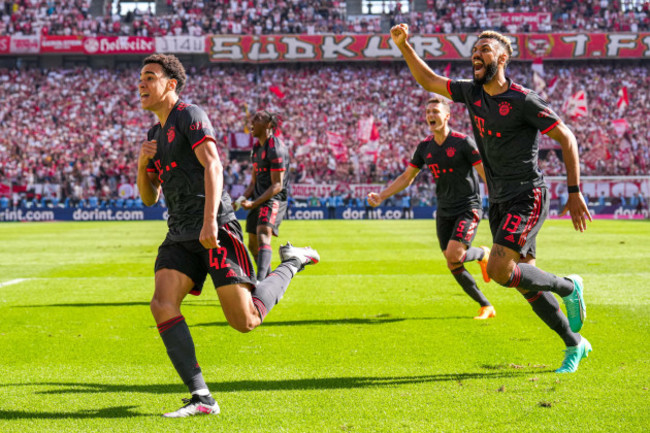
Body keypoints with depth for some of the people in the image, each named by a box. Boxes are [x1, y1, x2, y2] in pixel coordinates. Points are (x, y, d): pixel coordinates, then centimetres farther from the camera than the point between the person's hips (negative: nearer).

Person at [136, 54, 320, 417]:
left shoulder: (189, 115, -4)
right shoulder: (155, 134, 21)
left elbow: (212, 165, -18)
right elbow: (149, 197, 24)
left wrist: (210, 220, -29)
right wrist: (142, 164, 4)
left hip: (216, 231, -8)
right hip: (180, 237, 8)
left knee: (246, 321, -8)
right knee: (163, 305, -16)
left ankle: (292, 264, 19)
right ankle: (202, 398, -16)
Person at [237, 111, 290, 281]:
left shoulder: (276, 148, -14)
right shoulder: (256, 147, 15)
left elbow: (277, 185, -17)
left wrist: (254, 203, -22)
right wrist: (243, 199, 4)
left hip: (274, 198, -10)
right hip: (259, 199, 10)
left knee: (263, 236, -28)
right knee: (253, 245, 13)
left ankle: (260, 281, -42)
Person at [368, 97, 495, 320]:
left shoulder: (463, 142, -12)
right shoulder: (424, 147, 5)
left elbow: (486, 173, -11)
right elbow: (406, 177, 14)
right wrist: (381, 196, 6)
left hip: (468, 209, -6)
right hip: (444, 212, 6)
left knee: (453, 257, -22)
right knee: (454, 267, 2)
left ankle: (482, 254, 12)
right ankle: (486, 307, 17)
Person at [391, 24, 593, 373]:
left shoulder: (522, 101, -13)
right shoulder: (471, 92, 6)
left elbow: (566, 138, -9)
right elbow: (429, 81, 18)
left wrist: (575, 193, -11)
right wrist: (404, 46, 5)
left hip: (527, 197, -7)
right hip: (499, 201, 7)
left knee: (498, 270, -21)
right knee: (525, 281, 8)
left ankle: (568, 288, 4)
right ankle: (575, 344, 24)